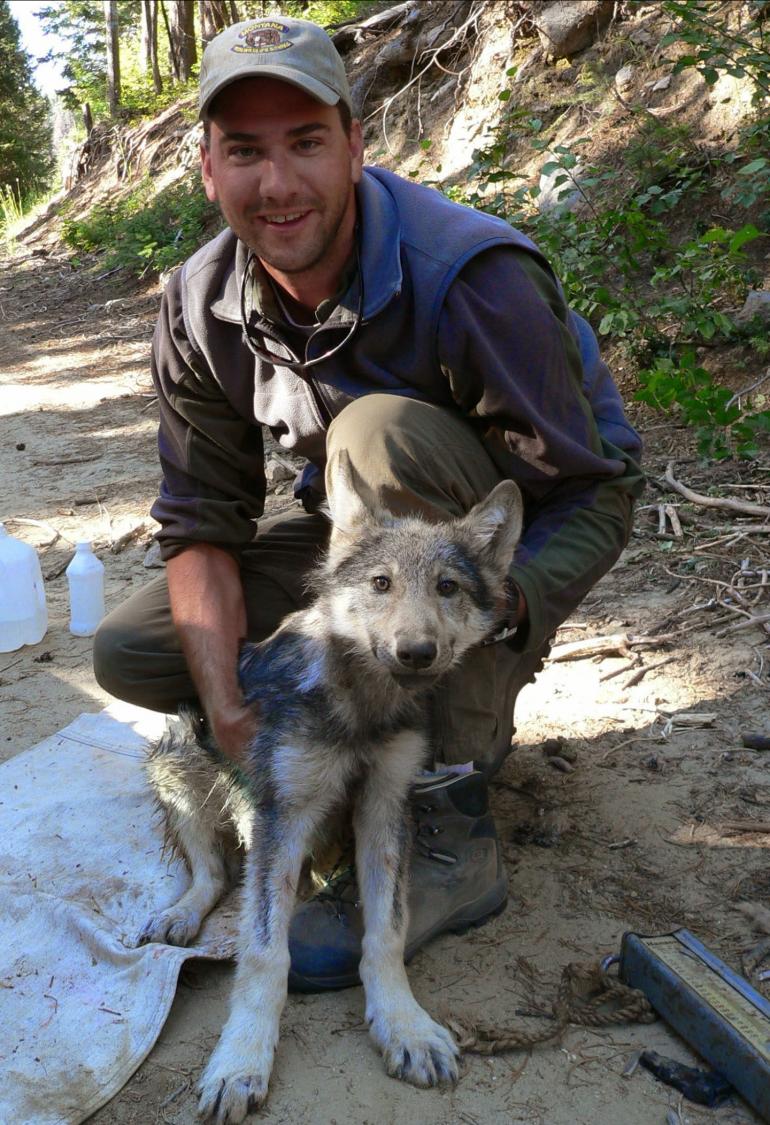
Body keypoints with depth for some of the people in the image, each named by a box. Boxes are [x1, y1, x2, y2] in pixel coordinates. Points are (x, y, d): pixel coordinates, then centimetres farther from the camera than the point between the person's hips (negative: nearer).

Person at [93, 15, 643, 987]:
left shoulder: (475, 279, -29)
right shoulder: (200, 311, -12)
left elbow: (595, 499, -26)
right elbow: (201, 521, -9)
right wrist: (228, 707, -23)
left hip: (513, 540, -5)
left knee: (385, 433, -37)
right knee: (130, 653, -6)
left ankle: (449, 837, -28)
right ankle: (467, 709, 5)